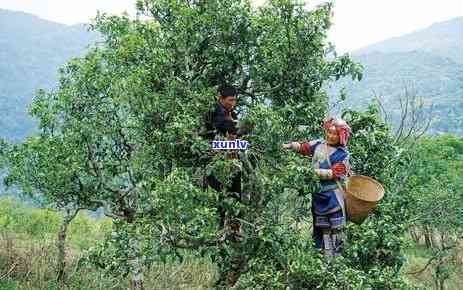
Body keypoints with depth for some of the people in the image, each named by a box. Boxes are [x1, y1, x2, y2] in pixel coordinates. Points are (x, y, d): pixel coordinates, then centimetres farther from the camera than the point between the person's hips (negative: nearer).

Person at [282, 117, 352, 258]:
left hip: (333, 195, -5)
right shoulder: (318, 144, 5)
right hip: (318, 194, 5)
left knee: (335, 227, -1)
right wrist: (290, 145, -3)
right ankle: (326, 256, 22)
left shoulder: (342, 154, -10)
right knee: (322, 227, 12)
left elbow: (334, 173, -17)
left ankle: (337, 256, 8)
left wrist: (315, 172, -22)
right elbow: (303, 147, 15)